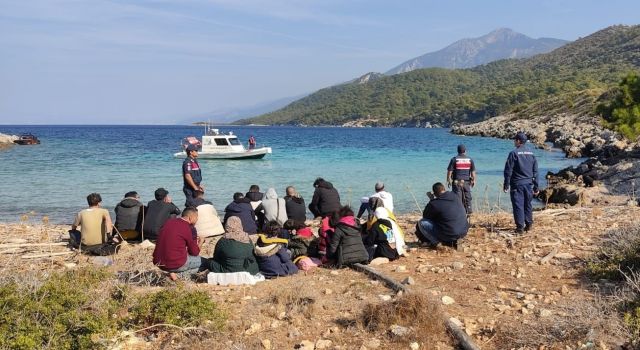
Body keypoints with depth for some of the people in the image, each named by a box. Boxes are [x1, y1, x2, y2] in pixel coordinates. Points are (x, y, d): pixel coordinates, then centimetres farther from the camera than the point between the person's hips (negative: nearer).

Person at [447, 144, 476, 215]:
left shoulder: (454, 159, -5)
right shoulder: (470, 160, 4)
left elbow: (449, 171, -6)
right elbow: (473, 171, 5)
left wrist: (448, 181, 1)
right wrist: (474, 180, 12)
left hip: (457, 182, -3)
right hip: (467, 181, 3)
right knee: (467, 197, 11)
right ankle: (468, 211, 14)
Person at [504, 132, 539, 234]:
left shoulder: (514, 153, -9)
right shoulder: (531, 153, 9)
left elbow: (508, 171, -10)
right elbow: (535, 172, 11)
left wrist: (506, 185, -4)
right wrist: (536, 187, 15)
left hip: (517, 184, -5)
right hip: (529, 183, 5)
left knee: (518, 205, -1)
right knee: (528, 204, 16)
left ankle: (520, 227, -2)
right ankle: (529, 224, 20)